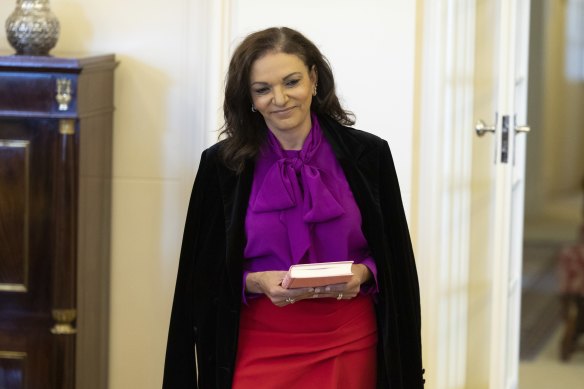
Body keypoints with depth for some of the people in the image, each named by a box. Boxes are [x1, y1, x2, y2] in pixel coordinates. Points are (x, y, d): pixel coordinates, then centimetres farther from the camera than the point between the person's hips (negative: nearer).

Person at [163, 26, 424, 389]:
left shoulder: (367, 154, -1)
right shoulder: (223, 164, -1)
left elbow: (395, 260, 6)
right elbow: (207, 272, 3)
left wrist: (361, 273, -14)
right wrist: (256, 282, -15)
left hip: (347, 345, 1)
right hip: (260, 345, 0)